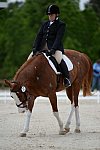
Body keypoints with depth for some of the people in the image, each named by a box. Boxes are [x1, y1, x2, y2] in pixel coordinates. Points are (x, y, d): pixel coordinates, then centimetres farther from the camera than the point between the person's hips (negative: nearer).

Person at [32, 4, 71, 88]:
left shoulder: (61, 25, 1)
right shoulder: (45, 24, 18)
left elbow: (59, 38, -11)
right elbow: (39, 36, 11)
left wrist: (53, 49, -25)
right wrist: (35, 48, -5)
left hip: (56, 48, -7)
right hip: (43, 48, 7)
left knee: (59, 59, -32)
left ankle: (67, 79, -20)